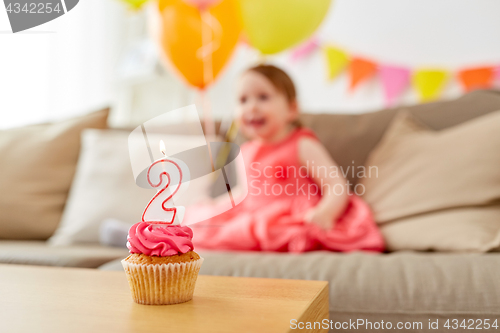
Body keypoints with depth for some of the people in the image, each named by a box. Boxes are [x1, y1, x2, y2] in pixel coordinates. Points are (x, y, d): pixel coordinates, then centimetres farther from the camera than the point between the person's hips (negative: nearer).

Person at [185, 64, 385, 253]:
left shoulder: (302, 145, -1)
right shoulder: (245, 152, 18)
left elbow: (337, 187, -9)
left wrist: (324, 212, -30)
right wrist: (211, 209, 11)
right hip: (249, 222, 5)